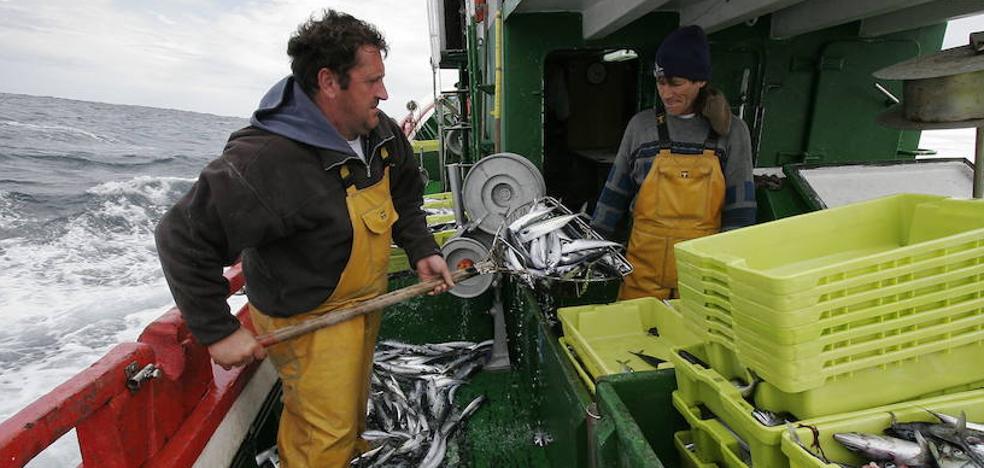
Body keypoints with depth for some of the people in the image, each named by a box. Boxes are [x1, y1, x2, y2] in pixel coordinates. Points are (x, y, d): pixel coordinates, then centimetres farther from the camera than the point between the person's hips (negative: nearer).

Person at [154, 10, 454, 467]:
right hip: (308, 320, -7)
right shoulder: (264, 160, -32)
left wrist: (422, 249, -2)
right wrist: (218, 331, -23)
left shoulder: (380, 131, -8)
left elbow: (405, 196, 10)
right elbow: (182, 237, -27)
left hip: (366, 298, 8)